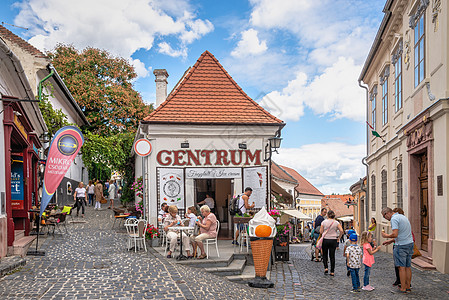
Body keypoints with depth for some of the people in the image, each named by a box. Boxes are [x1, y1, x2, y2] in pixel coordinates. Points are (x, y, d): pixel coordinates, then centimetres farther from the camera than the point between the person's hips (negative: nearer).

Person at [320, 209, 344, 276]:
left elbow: (321, 232, -3)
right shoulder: (336, 223, -1)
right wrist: (339, 237, 3)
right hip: (333, 240, 1)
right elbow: (341, 231, -10)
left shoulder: (324, 222, -4)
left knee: (324, 254, 16)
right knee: (332, 256, 6)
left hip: (325, 240, -1)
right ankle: (332, 271, 7)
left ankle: (326, 267, 1)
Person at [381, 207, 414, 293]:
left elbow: (395, 234, -23)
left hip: (401, 246, -9)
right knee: (408, 267, 12)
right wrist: (390, 241, 22)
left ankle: (403, 288, 2)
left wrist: (386, 236, -6)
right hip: (410, 243, 9)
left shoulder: (394, 219, -12)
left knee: (402, 267, -2)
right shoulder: (403, 216, 17)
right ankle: (408, 287, 18)